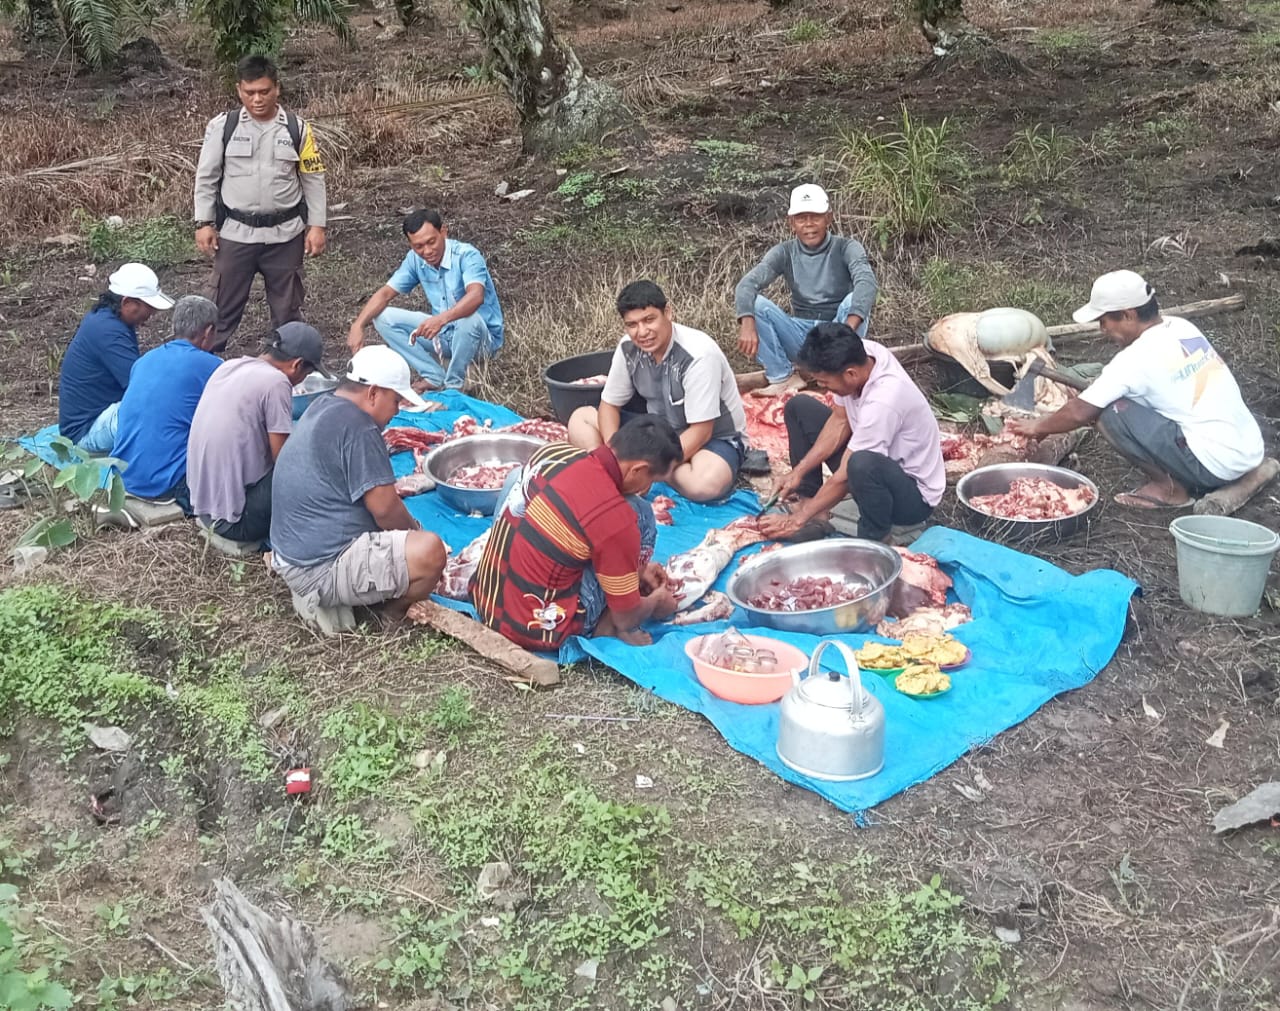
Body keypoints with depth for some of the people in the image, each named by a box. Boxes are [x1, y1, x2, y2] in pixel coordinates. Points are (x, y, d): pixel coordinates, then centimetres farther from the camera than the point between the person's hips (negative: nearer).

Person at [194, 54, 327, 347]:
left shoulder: (297, 128, -2)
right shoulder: (222, 126, -4)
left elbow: (313, 180, 3)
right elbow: (206, 178, 2)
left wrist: (317, 225, -2)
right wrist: (204, 223, -3)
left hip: (285, 234, 1)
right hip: (235, 233, -1)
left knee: (287, 306, 13)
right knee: (224, 305, 7)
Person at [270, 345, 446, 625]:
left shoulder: (323, 409, 13)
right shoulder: (357, 426, -17)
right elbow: (385, 508, -17)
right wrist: (415, 529, 3)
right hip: (322, 570, -11)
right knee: (429, 552, -25)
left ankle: (317, 597, 12)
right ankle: (396, 614, 3)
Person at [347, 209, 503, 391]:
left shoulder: (467, 255, -24)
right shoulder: (415, 260, -6)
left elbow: (476, 296, -42)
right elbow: (385, 293, -4)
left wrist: (441, 319, -59)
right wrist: (358, 326, -20)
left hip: (481, 335, -6)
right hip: (443, 333, 6)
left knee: (469, 318, -41)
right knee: (383, 317, -7)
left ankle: (454, 385, -16)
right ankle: (436, 377, -7)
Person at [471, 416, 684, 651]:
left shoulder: (553, 451, -3)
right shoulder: (615, 518, -22)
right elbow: (626, 618, -9)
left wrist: (636, 568, 25)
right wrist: (657, 601, 14)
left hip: (483, 602, 7)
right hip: (536, 629, -6)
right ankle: (607, 624, 11)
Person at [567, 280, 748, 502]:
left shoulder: (698, 355, -29)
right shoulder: (629, 348, -11)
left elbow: (700, 432, -27)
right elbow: (609, 405, 0)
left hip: (714, 437, -6)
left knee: (706, 482, -40)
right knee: (580, 418, -3)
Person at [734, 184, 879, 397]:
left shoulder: (846, 248, -10)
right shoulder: (785, 253, -2)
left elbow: (866, 282, -29)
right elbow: (747, 284, -16)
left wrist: (848, 329, -48)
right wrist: (747, 323, -38)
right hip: (801, 336, 2)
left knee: (855, 300, -32)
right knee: (756, 304, -20)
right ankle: (783, 378, -17)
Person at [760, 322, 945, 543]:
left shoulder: (882, 402, -36)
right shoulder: (858, 355, -15)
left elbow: (845, 477, -27)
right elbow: (840, 421, 0)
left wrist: (798, 519, -16)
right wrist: (799, 471, -5)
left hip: (915, 494, -8)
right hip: (879, 461, 8)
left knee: (863, 465, -43)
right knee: (799, 408, 5)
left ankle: (875, 541, -15)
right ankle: (808, 505, 4)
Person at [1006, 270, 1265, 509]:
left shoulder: (1136, 358, -16)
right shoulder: (1182, 327, 7)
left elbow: (1080, 413, -9)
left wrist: (1038, 427, 6)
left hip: (1215, 464, -9)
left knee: (1112, 413, -11)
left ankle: (1169, 488, 0)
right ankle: (1180, 478, 13)